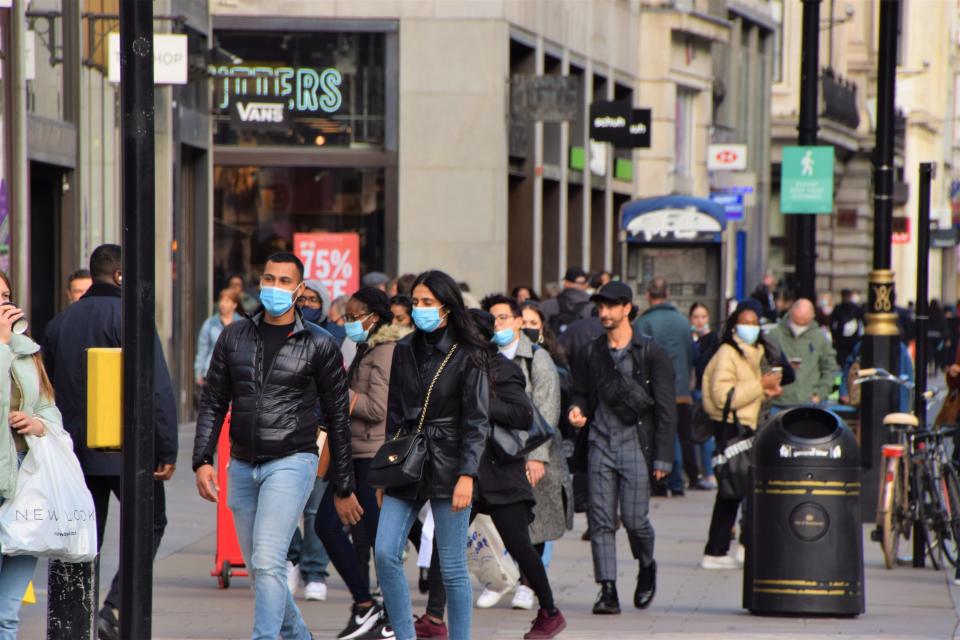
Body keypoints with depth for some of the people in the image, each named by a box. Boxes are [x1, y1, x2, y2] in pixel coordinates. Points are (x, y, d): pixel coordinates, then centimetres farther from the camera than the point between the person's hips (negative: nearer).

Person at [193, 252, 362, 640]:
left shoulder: (319, 346, -2)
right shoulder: (235, 337, 8)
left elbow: (338, 418, 2)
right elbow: (213, 403, 10)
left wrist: (344, 489, 2)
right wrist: (202, 460, -3)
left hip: (291, 462, -5)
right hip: (242, 467, 5)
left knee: (267, 562, -18)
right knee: (259, 569, 11)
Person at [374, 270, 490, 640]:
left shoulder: (467, 356, -4)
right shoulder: (405, 351, 11)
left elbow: (477, 421, -7)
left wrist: (467, 475, -16)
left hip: (448, 465, -5)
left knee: (452, 565, -2)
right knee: (385, 553, -6)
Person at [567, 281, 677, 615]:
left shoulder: (651, 353, -2)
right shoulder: (590, 353, 10)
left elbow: (666, 409, -2)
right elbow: (582, 394, 21)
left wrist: (663, 458, -7)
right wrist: (577, 410, -4)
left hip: (636, 445, -3)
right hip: (601, 444, 3)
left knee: (634, 518, -6)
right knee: (601, 520, -2)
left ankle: (647, 568, 24)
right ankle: (607, 590, 0)